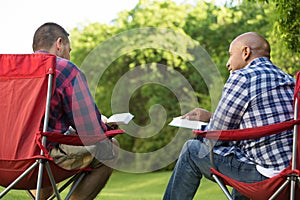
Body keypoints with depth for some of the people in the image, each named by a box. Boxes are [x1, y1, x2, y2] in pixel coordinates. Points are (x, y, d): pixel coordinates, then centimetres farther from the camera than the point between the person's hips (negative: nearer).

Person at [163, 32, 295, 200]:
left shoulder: (242, 77, -6)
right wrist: (211, 116, 33)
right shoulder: (288, 80, 18)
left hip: (264, 176, -8)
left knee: (192, 149, 9)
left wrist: (200, 136, 19)